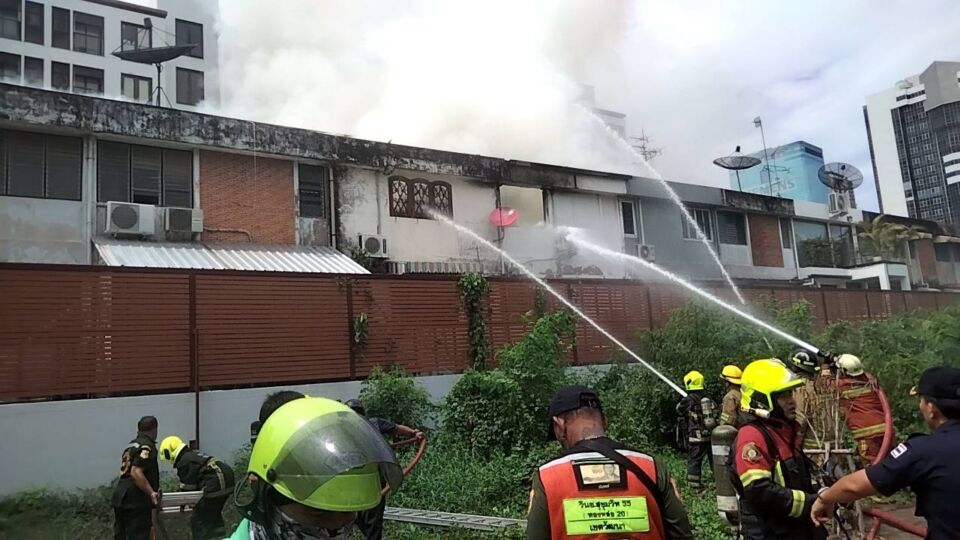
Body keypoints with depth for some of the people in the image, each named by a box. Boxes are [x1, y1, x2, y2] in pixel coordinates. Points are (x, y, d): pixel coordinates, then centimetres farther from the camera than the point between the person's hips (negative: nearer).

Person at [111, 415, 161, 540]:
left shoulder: (131, 445, 20)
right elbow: (136, 473, -21)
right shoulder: (146, 446, -9)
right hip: (136, 501, -9)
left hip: (120, 498, 9)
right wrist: (152, 493, -25)